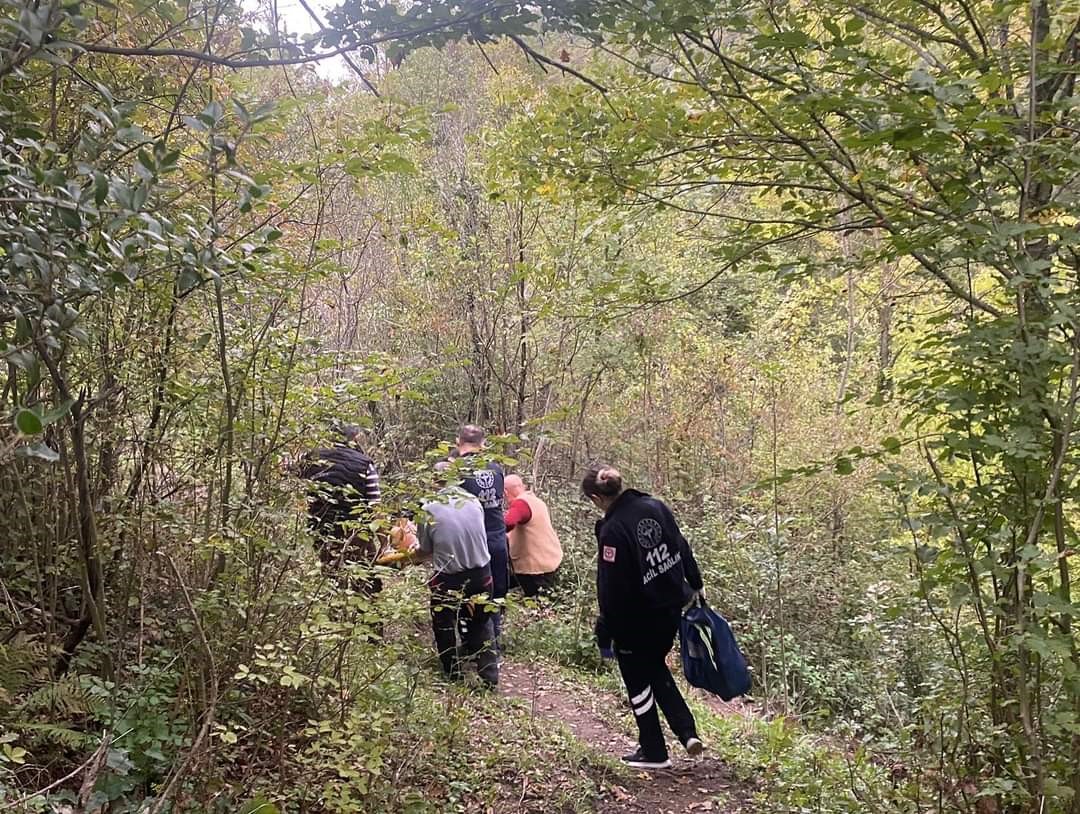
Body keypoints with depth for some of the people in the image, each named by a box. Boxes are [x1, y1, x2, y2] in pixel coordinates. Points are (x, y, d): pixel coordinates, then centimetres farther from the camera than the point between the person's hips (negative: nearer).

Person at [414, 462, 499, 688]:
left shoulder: (429, 510, -12)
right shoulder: (473, 502, -2)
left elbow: (424, 552, -1)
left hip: (448, 579, -3)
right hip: (481, 573, 3)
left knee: (444, 626, 19)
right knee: (481, 624, 21)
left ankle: (453, 674, 27)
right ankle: (489, 675, 19)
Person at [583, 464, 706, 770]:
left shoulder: (612, 530, -24)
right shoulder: (655, 507, -4)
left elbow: (611, 590, -21)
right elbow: (681, 546, 7)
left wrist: (604, 635, -11)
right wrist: (694, 584, 20)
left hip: (636, 621, -7)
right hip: (671, 610, 7)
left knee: (638, 682, 12)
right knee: (656, 668, 26)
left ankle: (654, 752, 23)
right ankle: (688, 732, 16)